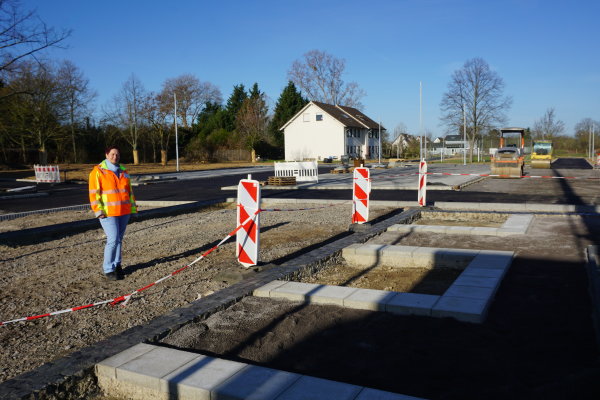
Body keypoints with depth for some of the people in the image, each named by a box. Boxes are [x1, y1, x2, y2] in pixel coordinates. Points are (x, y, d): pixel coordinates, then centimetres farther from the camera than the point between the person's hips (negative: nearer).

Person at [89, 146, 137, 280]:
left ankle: (116, 264, 24)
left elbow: (129, 191, 20)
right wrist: (99, 210, -14)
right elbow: (94, 192, -8)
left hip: (124, 211, 6)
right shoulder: (98, 171, -3)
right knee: (113, 240, -10)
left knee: (119, 239, 11)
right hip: (108, 212, -5)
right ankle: (108, 269, 1)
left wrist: (133, 207, 16)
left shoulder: (123, 171, 14)